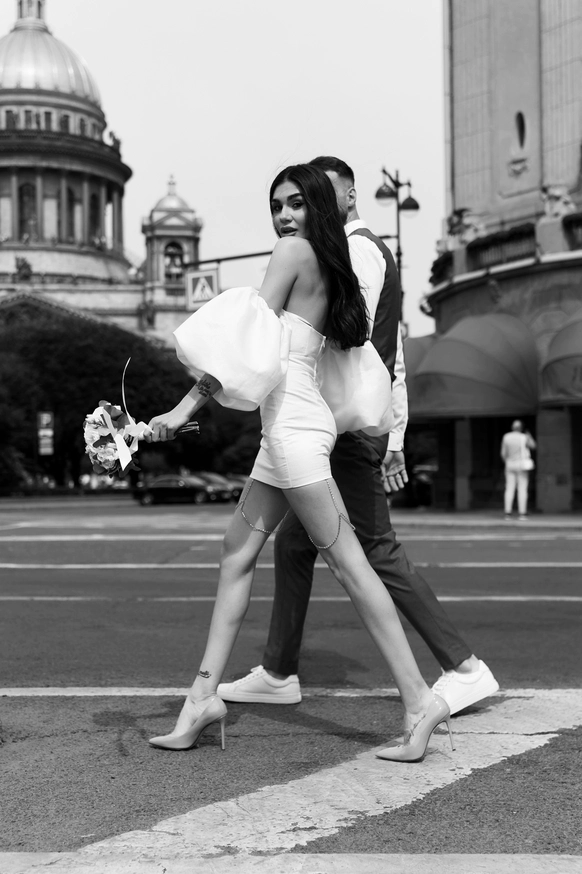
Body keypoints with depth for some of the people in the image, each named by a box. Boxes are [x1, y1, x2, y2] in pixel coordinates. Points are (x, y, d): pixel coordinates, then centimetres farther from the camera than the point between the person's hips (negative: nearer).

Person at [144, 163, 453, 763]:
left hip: (293, 422, -10)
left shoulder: (293, 250, -7)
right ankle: (205, 691, 12)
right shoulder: (328, 269, 17)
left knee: (346, 562, -10)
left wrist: (185, 407, -9)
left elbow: (250, 340, -12)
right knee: (238, 549, 10)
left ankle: (418, 701, -8)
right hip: (291, 425, 10)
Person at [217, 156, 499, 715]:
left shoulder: (355, 249, -8)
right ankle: (277, 674, 20)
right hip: (361, 424, 10)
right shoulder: (373, 251, 23)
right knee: (293, 543, 13)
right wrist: (394, 440, 21)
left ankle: (463, 668, -2)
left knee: (377, 549, -7)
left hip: (349, 425, -10)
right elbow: (393, 359, 22)